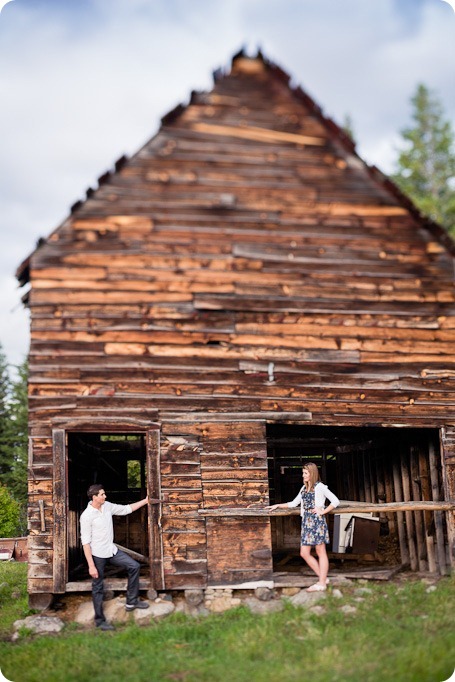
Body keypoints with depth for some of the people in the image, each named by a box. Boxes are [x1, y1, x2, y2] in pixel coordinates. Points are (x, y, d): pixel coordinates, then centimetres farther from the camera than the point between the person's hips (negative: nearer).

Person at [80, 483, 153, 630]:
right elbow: (85, 542, -20)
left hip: (111, 550, 7)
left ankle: (131, 601, 18)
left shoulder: (107, 506, -1)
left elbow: (126, 509, 13)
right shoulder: (87, 516, -21)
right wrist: (91, 566, -21)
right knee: (98, 588, 5)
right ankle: (99, 621, 19)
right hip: (97, 555, -7)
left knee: (134, 566, 6)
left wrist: (145, 501, 9)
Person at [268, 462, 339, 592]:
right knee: (304, 553, 3)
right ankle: (322, 577, 14)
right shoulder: (304, 488, 17)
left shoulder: (320, 487, -4)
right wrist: (277, 506, 19)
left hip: (317, 521, -8)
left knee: (321, 552, -1)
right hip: (306, 521, 8)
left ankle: (322, 583, 3)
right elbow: (294, 503, 24)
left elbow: (335, 501, -7)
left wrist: (323, 512, -9)